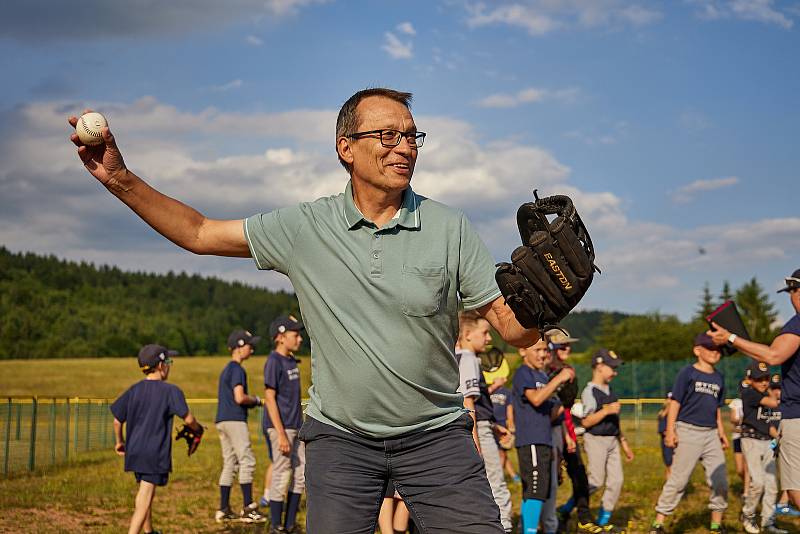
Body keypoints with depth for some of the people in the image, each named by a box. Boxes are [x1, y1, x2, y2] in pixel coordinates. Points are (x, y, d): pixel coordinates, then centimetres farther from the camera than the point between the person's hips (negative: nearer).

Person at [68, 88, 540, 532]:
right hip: (340, 436, 0)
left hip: (435, 435, 0)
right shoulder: (305, 227, -2)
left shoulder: (451, 228, -4)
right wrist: (120, 179, -4)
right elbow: (199, 233, 4)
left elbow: (513, 328, -4)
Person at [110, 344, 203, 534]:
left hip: (134, 452, 6)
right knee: (145, 499, -7)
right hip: (155, 454, -6)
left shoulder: (134, 390, 6)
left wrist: (119, 442, 24)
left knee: (145, 492, 23)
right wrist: (198, 428, 8)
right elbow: (188, 418, -13)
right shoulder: (170, 391, -10)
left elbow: (118, 420, 8)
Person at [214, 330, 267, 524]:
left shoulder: (226, 369, 19)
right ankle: (248, 508, -9)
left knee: (229, 464, 10)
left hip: (222, 420, 10)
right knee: (247, 460, -8)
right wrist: (256, 400, -4)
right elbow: (239, 397, -21)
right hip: (235, 420, -10)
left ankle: (223, 510, 11)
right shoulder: (237, 369, -11)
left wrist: (250, 401, 14)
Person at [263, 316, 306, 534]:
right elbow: (270, 398, -17)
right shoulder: (274, 362, -12)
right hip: (280, 427, -9)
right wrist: (281, 434, -21)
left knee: (301, 474, 10)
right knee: (281, 476, -4)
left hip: (295, 426, 9)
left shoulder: (291, 361, 14)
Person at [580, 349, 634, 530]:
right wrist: (607, 410, -24)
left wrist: (624, 444, 22)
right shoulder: (589, 392, -11)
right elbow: (586, 422, -16)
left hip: (612, 440, 8)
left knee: (616, 481, 2)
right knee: (596, 481, -10)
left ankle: (603, 520, 10)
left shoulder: (609, 390, 15)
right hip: (596, 440, -8)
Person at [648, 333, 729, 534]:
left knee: (720, 480, 4)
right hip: (688, 431, -6)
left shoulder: (719, 378, 14)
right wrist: (670, 431, -13)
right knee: (678, 480, -6)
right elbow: (675, 402, -7)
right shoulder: (687, 373, -4)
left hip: (711, 434, 6)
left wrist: (722, 432, 14)